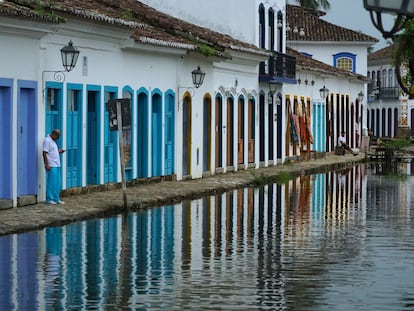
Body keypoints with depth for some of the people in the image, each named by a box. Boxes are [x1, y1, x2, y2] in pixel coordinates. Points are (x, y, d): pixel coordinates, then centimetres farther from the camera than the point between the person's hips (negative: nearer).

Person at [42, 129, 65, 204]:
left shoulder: (53, 141, 18)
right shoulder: (47, 141, -11)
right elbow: (44, 153, -17)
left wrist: (59, 151, 11)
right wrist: (47, 164, -21)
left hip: (56, 165, 10)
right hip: (51, 166, -10)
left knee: (58, 184, 10)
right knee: (51, 183, -6)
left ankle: (56, 199, 15)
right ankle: (49, 199, 0)